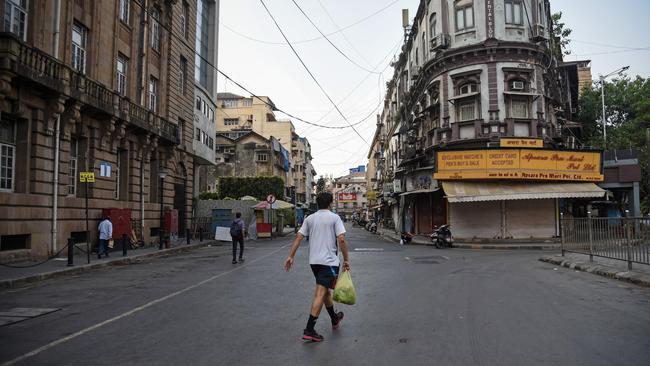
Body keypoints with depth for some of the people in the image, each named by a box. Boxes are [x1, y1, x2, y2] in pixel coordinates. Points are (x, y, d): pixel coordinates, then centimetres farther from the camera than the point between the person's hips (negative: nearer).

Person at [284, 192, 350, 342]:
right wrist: (346, 260, -6)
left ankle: (334, 319, 40)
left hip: (314, 261, 6)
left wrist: (290, 256, 5)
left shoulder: (310, 218, 8)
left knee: (326, 290, 21)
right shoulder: (334, 217, -5)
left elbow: (298, 237, 3)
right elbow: (341, 239, -14)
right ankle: (309, 330, -9)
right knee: (320, 294, -6)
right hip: (329, 261, -6)